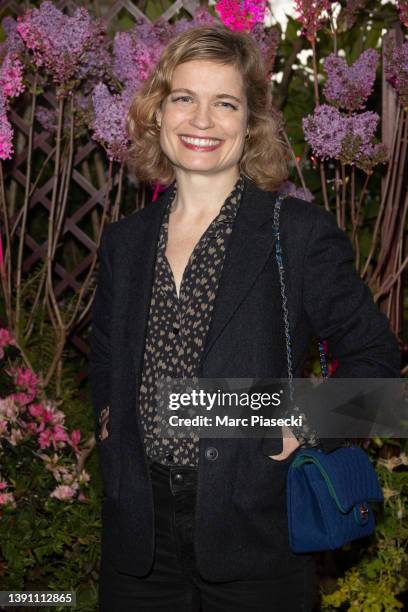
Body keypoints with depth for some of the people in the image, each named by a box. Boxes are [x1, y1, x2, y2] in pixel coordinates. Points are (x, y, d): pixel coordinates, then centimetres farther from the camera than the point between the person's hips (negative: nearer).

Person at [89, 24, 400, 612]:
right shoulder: (125, 241, 6)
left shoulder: (301, 233, -8)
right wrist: (110, 427, 6)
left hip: (253, 531, -3)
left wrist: (311, 433, -12)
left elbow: (373, 356, -2)